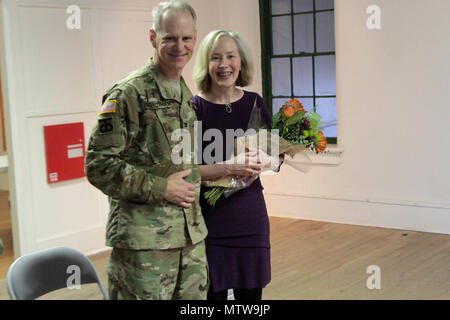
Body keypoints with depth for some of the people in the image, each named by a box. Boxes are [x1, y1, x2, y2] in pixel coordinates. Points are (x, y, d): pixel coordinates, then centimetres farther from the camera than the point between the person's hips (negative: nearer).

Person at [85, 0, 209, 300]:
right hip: (143, 240, -7)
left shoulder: (187, 95, 14)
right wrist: (160, 188, -16)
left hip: (192, 235, 7)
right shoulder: (128, 94, -10)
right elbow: (98, 165, -14)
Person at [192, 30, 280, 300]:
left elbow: (275, 158, 11)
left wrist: (263, 161, -10)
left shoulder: (255, 103, 4)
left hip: (250, 212, 4)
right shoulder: (195, 108, -8)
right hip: (209, 216, -4)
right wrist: (229, 168, -25)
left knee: (251, 291, 10)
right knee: (214, 291, 0)